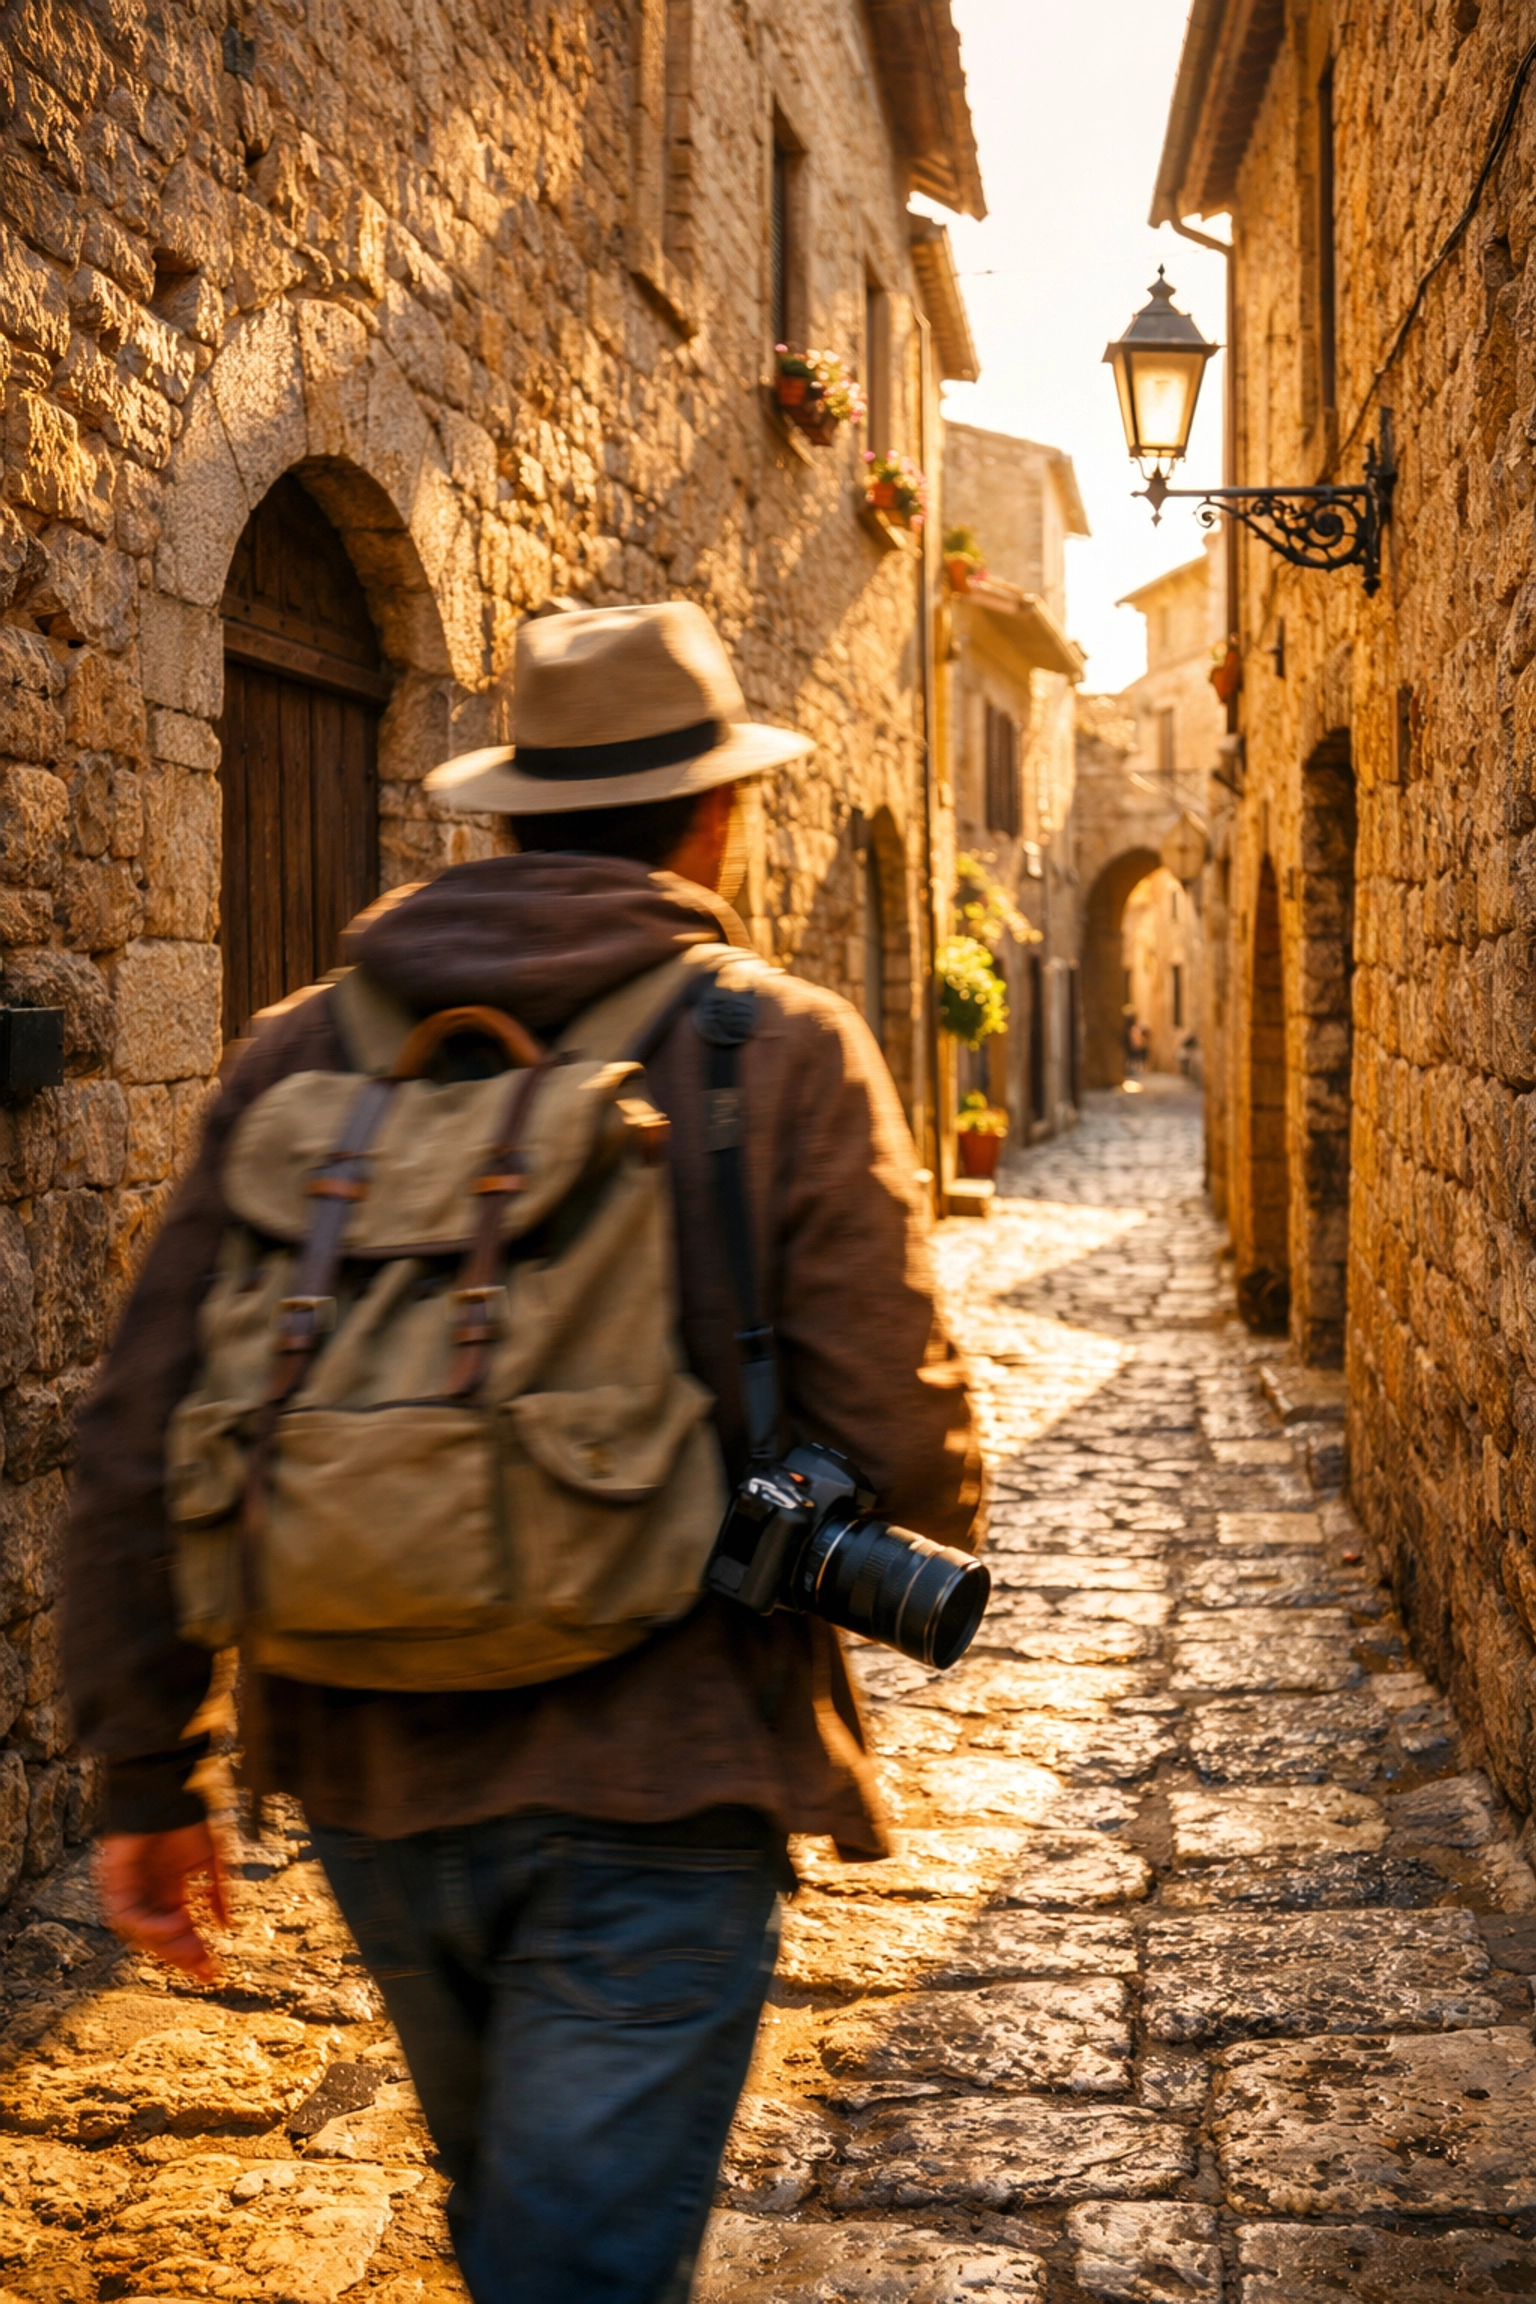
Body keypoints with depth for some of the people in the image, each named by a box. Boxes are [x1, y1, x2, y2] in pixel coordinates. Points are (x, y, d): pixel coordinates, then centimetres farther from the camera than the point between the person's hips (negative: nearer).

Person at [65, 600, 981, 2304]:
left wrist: (143, 1768, 10)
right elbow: (897, 1441, -11)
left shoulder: (303, 1053, 3)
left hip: (372, 1781, 5)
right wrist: (921, 1542, 13)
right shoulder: (785, 1053, -8)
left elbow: (140, 1441, 1)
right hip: (653, 1785, -5)